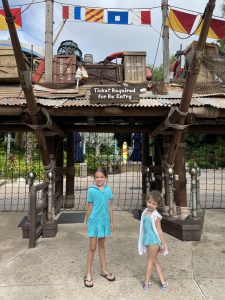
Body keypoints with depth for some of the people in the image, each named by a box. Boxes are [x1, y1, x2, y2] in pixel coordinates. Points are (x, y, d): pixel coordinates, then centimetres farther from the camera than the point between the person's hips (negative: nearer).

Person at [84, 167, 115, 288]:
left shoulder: (108, 190, -2)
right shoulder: (91, 190, -12)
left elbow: (110, 207, 4)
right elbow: (89, 208, -6)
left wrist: (111, 222, 7)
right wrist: (87, 223, -1)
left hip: (104, 221, 4)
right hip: (94, 221, -3)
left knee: (101, 245, 19)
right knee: (92, 247, 5)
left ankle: (103, 270, 33)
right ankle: (88, 274, 19)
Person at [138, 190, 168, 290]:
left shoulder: (156, 216, -17)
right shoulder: (145, 212, 2)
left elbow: (159, 230, -14)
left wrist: (163, 243, -10)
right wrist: (143, 240, 19)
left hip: (154, 241, -7)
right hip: (147, 240, 7)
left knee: (150, 261, 7)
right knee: (154, 260, 15)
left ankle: (146, 282, 22)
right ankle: (163, 281, 26)